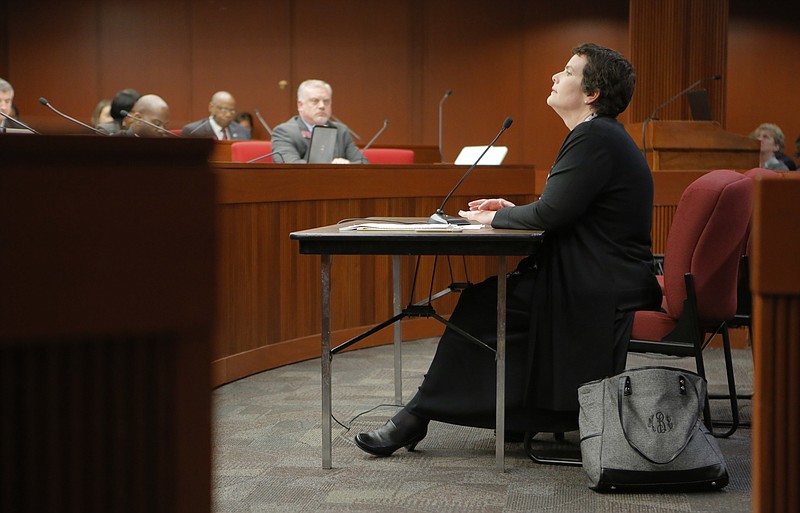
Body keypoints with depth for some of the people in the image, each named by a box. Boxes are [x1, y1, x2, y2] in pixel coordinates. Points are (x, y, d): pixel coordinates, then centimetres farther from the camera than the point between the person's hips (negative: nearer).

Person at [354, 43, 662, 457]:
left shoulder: (595, 138, -18)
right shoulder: (600, 135, 15)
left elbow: (552, 212, -22)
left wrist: (495, 218, -5)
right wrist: (514, 211, 9)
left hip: (594, 292, -10)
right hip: (602, 279, 10)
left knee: (481, 306, -6)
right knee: (491, 296, 13)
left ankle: (416, 417, 1)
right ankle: (520, 414, 15)